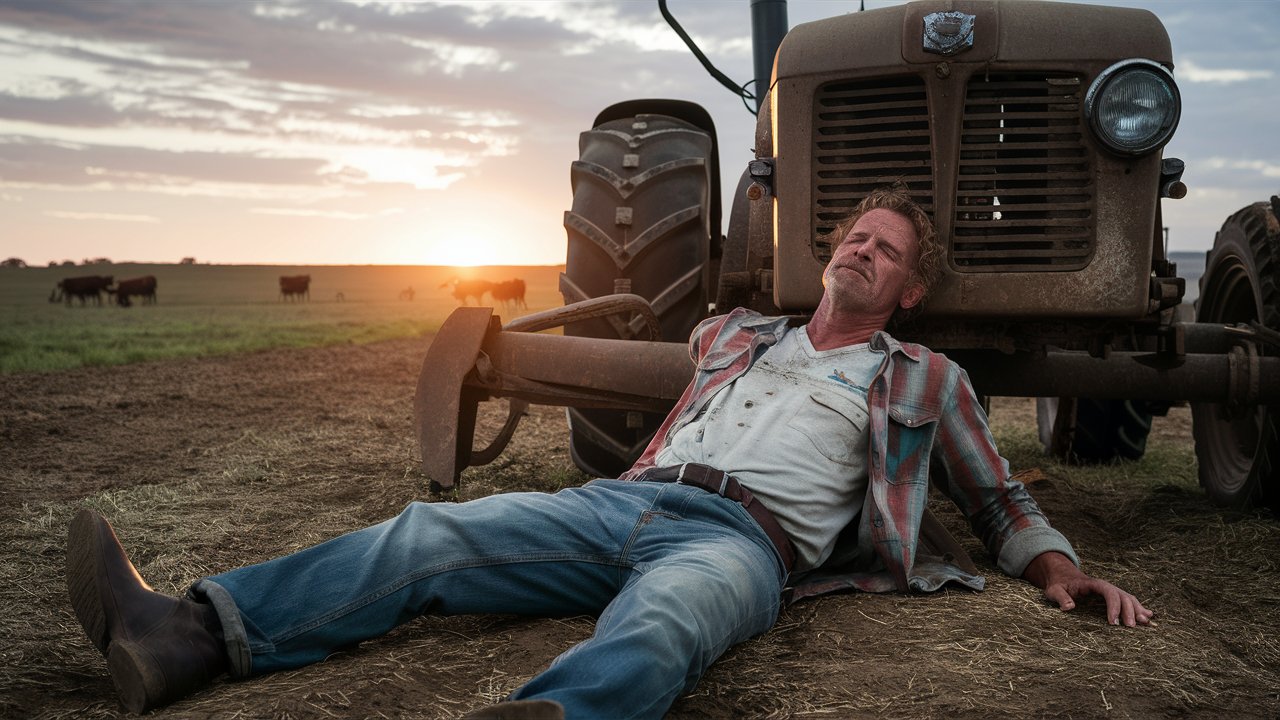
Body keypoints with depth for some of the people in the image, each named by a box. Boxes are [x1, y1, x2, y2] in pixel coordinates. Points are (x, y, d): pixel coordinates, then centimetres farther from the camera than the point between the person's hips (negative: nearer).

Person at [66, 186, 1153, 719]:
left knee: (657, 627, -42)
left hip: (747, 535, -5)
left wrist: (1062, 567, 5)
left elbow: (998, 499, 20)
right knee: (428, 538, -17)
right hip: (626, 500, 5)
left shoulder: (925, 381, 21)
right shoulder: (735, 333, 29)